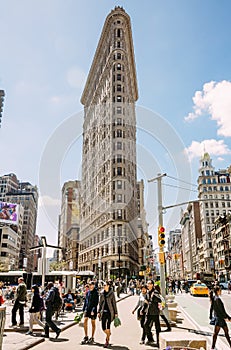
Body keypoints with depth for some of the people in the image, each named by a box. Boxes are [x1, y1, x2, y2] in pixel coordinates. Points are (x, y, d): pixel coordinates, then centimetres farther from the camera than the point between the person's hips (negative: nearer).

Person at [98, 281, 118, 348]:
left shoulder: (111, 293, -3)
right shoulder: (102, 293, 7)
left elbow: (114, 303, -1)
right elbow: (100, 303, 14)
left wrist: (116, 313, -3)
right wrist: (99, 312, 9)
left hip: (110, 312, -3)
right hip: (103, 312, 4)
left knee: (108, 326, -7)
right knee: (103, 327, 1)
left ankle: (107, 341, 7)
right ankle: (108, 334, 34)